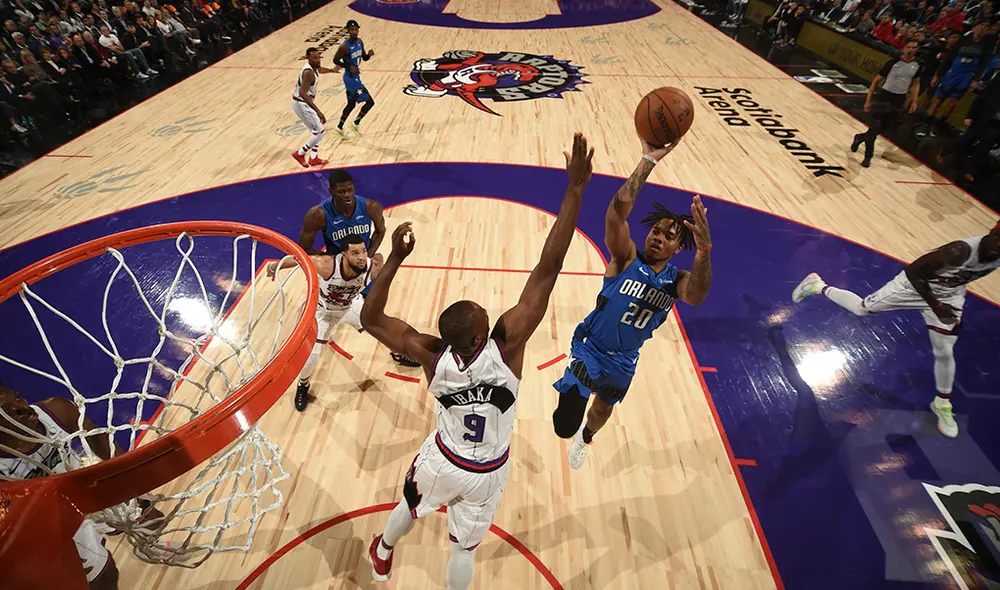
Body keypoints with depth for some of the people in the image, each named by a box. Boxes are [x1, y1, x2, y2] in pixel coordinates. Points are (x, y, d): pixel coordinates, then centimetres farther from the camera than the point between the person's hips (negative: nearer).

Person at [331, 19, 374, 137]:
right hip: (351, 78, -9)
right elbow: (335, 60, -13)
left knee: (351, 104, 19)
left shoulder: (360, 42, 2)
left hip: (355, 77, 9)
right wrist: (349, 67, -25)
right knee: (370, 102, -8)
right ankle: (356, 124, 7)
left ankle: (339, 128, 30)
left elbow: (364, 58, 11)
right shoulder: (344, 46, -21)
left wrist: (369, 55, -11)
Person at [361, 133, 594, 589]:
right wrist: (575, 189, -40)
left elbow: (370, 318, -21)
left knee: (410, 505, 33)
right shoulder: (506, 345, -37)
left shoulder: (433, 356, -31)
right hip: (486, 474, -2)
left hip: (443, 461, 2)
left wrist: (395, 258, -26)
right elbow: (547, 269, -41)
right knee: (464, 547, 23)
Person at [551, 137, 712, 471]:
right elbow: (616, 211, -36)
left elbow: (696, 297, -36)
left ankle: (585, 438, 66)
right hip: (589, 349, -4)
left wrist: (703, 250, -53)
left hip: (624, 361, 4)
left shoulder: (676, 280, -10)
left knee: (603, 410, 31)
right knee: (564, 428, -13)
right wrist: (648, 161, -44)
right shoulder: (626, 258, -19)